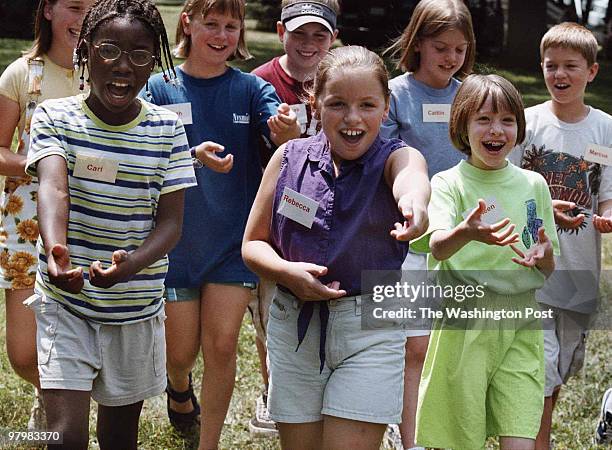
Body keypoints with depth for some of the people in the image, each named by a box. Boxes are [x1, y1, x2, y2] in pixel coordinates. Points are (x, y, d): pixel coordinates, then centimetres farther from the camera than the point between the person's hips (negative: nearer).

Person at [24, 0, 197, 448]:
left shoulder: (167, 130, -4)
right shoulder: (55, 117, -7)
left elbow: (170, 221, -8)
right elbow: (54, 188, -25)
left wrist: (130, 265, -30)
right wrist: (56, 250, -47)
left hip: (138, 309, 2)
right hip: (66, 304, -2)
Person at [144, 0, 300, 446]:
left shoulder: (252, 89, -2)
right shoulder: (161, 88, -4)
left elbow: (282, 136, -20)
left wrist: (290, 132, -45)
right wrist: (193, 155, -36)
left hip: (234, 239, 0)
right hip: (176, 239, 0)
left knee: (222, 346, -3)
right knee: (181, 352, 10)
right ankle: (180, 386, 46)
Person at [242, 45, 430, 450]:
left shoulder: (396, 157, -7)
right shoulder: (290, 158, 1)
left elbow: (411, 177, -33)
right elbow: (254, 242, 7)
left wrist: (413, 199, -58)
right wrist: (287, 272, -15)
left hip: (370, 328, -3)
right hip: (293, 326, 3)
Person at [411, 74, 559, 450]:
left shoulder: (533, 184, 9)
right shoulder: (448, 184, -2)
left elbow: (549, 271, 13)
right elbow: (438, 248, -21)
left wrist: (543, 257, -11)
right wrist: (466, 233, -43)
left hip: (521, 323, 3)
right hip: (464, 323, -2)